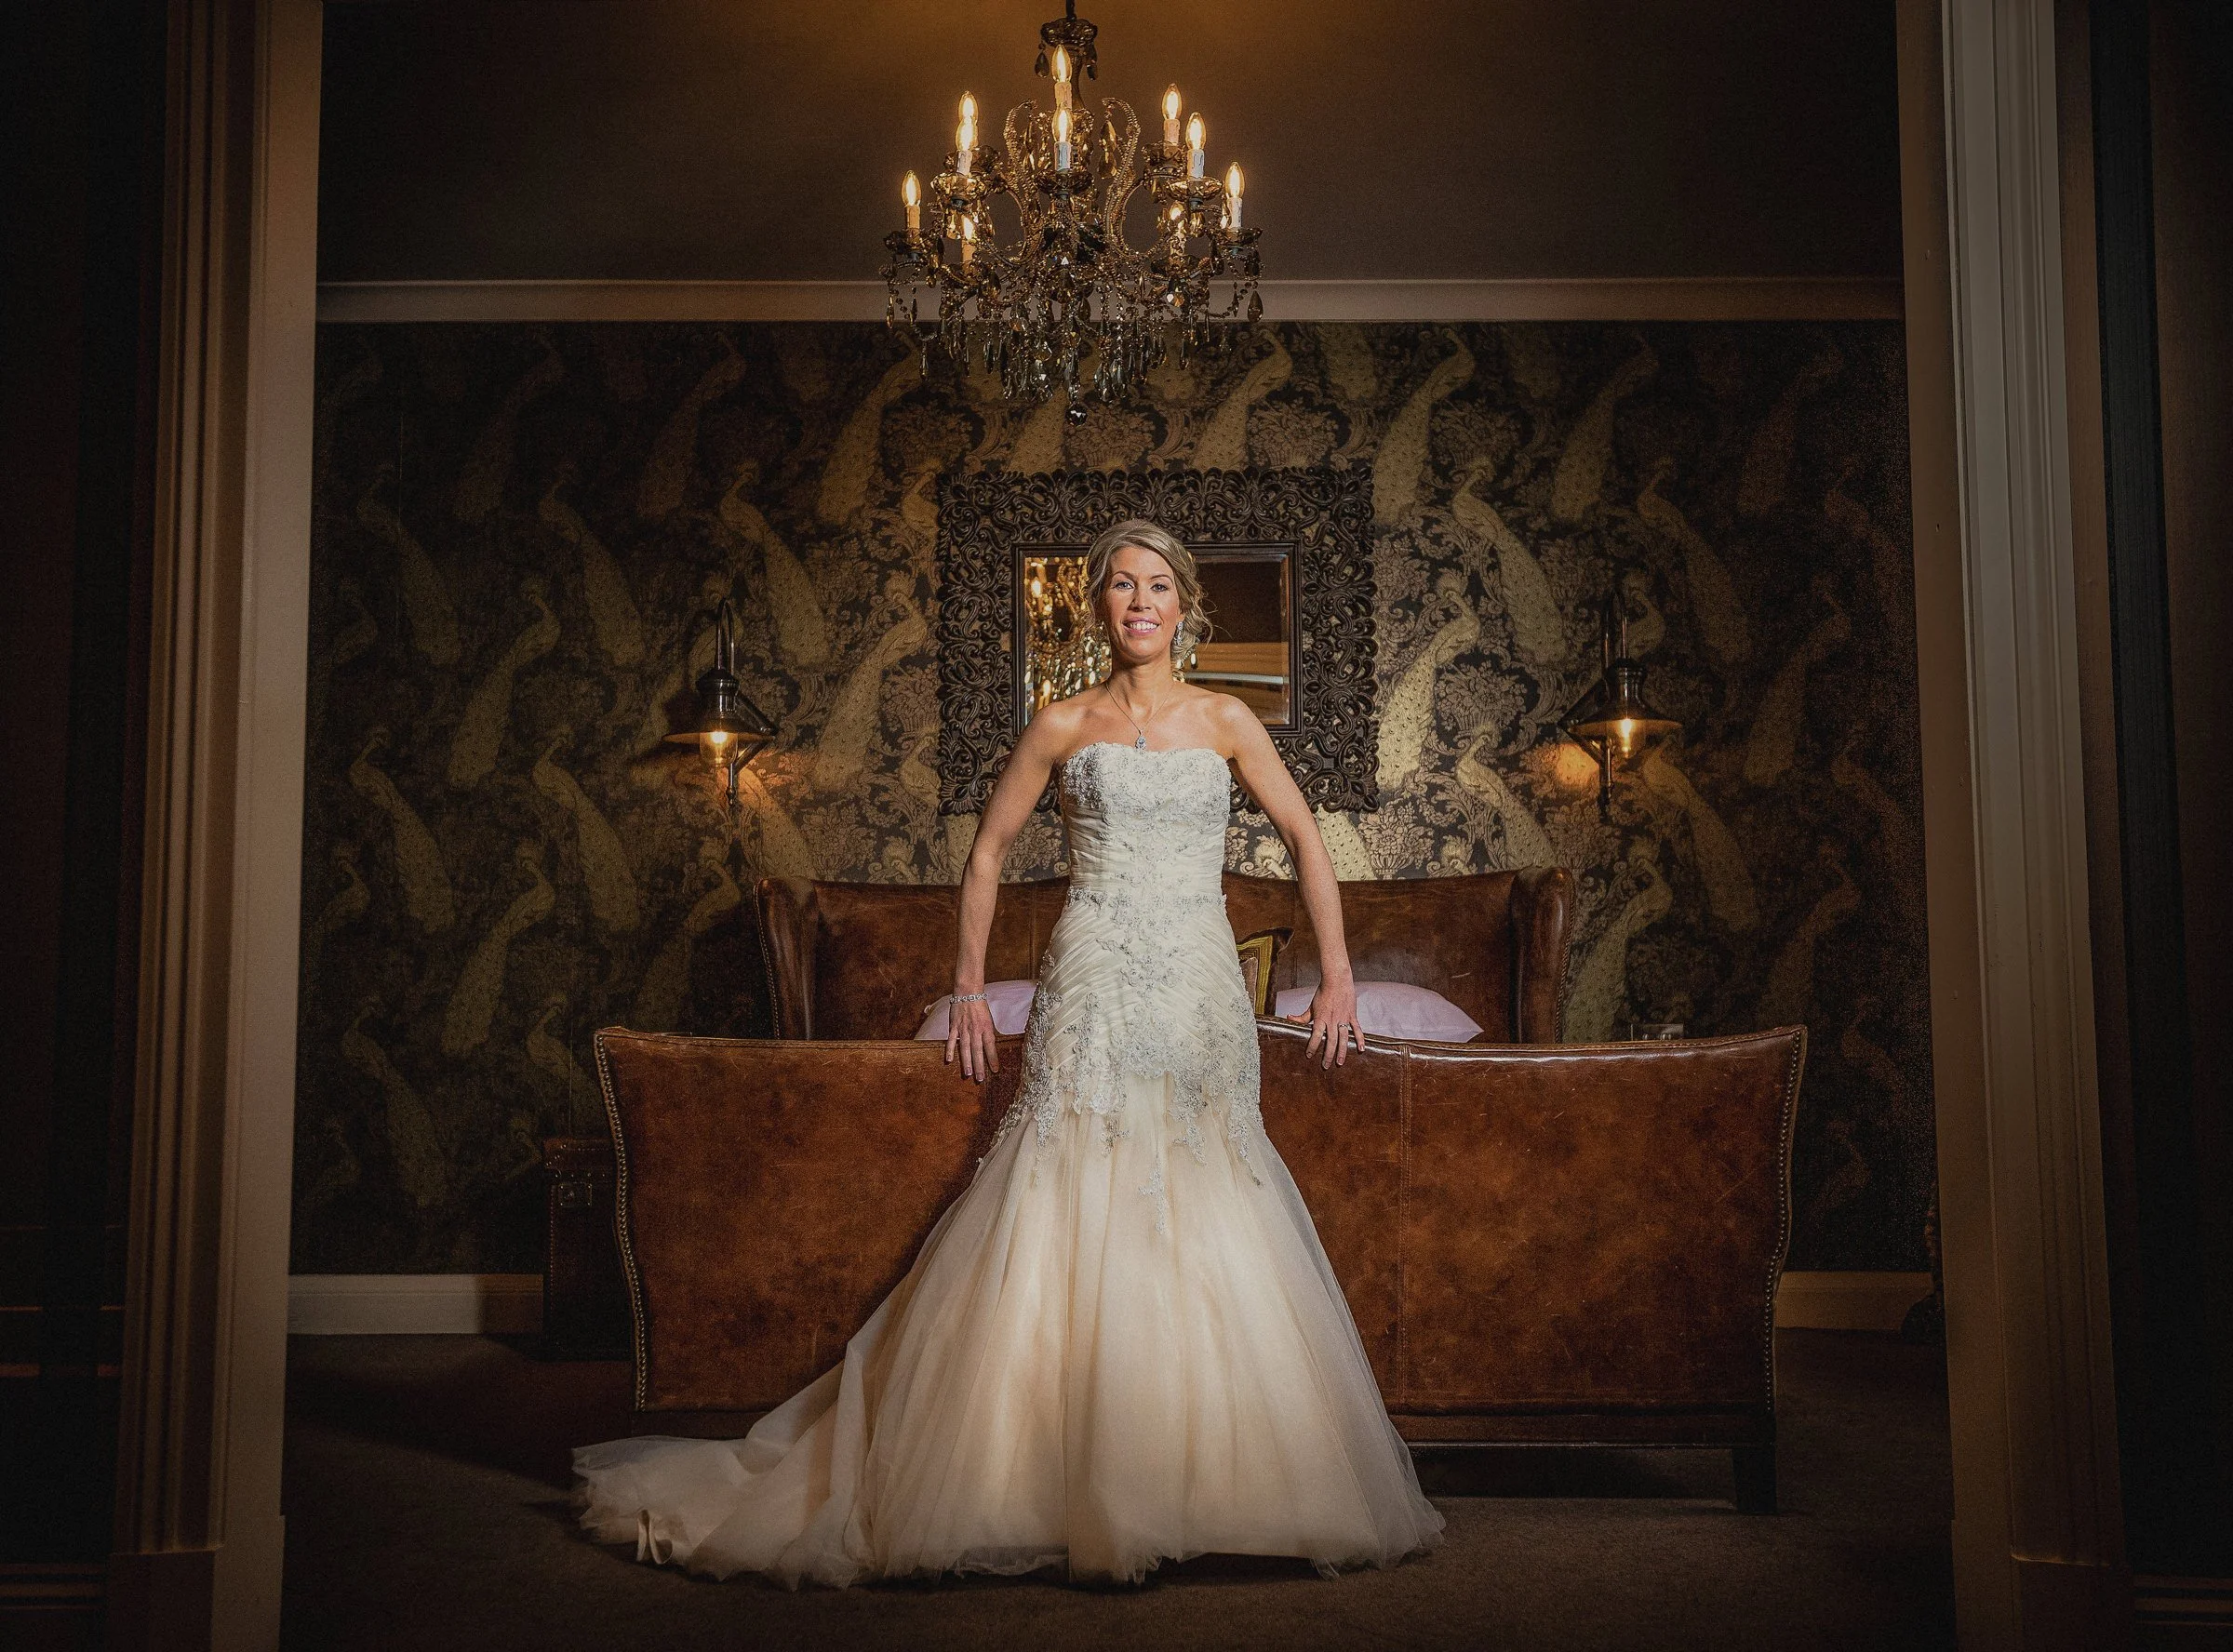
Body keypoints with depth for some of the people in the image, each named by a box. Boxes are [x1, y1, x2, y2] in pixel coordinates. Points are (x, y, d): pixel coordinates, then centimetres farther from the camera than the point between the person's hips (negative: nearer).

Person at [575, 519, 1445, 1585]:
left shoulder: (1226, 723, 10)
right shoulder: (1065, 726, 6)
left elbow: (1305, 839, 13)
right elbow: (990, 849, 12)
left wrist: (1336, 972, 5)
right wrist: (968, 988, 8)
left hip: (1202, 995, 2)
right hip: (1096, 988, -2)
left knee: (1204, 1235, 0)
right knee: (1077, 1220, -8)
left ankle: (1211, 1483, 13)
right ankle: (1079, 1490, 1)